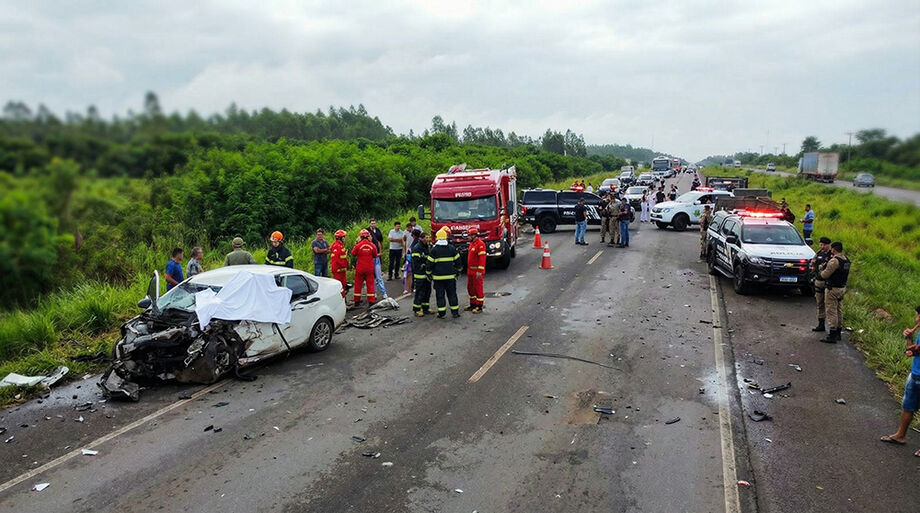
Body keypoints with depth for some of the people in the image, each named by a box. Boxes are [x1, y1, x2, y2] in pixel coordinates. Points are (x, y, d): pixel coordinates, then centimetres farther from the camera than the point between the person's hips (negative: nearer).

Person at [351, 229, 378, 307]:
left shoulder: (358, 245, -14)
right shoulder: (372, 245, -8)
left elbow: (353, 254, 0)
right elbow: (375, 256, 4)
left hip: (360, 268, -1)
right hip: (369, 268, 1)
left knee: (358, 284, 11)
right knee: (370, 284, 8)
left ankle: (357, 301, 16)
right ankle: (371, 301, 7)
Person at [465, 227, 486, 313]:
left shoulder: (480, 244, -16)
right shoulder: (472, 243, 15)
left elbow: (482, 258, -21)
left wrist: (480, 271, -25)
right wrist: (468, 270, 21)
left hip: (477, 272, -10)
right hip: (470, 271, 10)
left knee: (478, 288, -3)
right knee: (470, 288, 15)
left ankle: (480, 306, 3)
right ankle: (473, 304, 26)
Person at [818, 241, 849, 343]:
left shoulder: (834, 261, -21)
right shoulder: (846, 260, 9)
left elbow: (825, 275, -19)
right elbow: (847, 274, 18)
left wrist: (822, 271, 4)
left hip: (833, 289, -9)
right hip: (842, 288, 9)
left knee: (831, 311, -5)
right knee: (838, 310, 18)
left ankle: (832, 335, -4)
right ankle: (838, 333, 26)